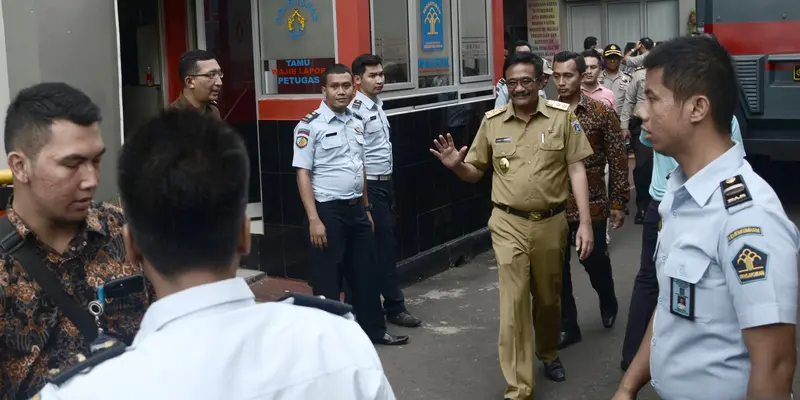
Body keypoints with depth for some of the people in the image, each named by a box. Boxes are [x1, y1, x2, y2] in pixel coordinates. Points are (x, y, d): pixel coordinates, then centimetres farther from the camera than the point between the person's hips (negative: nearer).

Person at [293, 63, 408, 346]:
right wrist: (314, 219, -19)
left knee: (365, 274, 16)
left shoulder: (358, 122, 9)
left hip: (356, 208, 7)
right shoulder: (310, 125, -11)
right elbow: (303, 174, -14)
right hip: (328, 210, -7)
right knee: (327, 280, 4)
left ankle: (374, 330, 30)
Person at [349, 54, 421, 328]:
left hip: (385, 184, 9)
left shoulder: (378, 106, 11)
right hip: (370, 186, -9)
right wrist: (364, 200, -20)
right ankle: (394, 306, 7)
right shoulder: (356, 111, -18)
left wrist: (388, 186, 17)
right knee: (384, 246, -3)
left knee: (384, 244, 13)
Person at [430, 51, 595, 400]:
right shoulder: (492, 121, 1)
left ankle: (549, 354, 47)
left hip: (551, 223, 0)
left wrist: (585, 222, -10)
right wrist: (456, 165, -15)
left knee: (548, 297, 18)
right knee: (513, 302, -4)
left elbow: (576, 169, -4)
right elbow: (476, 172, 9)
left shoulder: (562, 116, -4)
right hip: (509, 225, 0)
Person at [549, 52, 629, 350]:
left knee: (595, 260, 10)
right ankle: (567, 326, 21)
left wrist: (618, 203, -5)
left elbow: (618, 160, -3)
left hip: (591, 204, -2)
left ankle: (608, 303, 41)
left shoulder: (602, 112, -6)